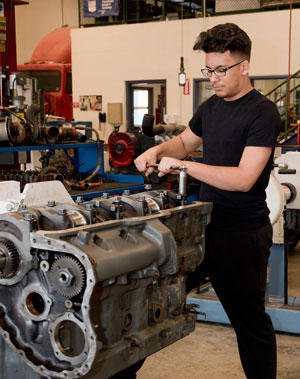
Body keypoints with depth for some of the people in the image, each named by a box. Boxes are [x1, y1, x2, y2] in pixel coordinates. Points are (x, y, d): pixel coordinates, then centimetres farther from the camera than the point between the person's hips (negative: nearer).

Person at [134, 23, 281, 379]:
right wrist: (157, 151, 4)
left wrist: (184, 165, -25)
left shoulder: (262, 113, -16)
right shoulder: (211, 106, 9)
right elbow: (186, 141, 25)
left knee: (250, 320, 5)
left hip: (242, 234, -8)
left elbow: (244, 178, -25)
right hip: (205, 224, 8)